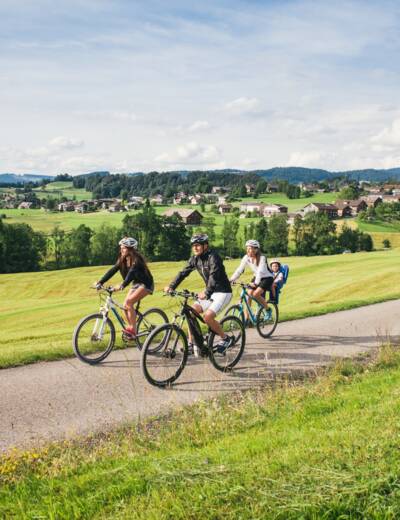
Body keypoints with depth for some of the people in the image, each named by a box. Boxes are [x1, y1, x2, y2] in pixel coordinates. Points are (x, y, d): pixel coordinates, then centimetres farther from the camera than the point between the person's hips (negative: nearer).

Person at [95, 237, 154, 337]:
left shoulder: (136, 259, -24)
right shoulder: (122, 260, -1)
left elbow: (132, 272, -38)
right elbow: (112, 270, -7)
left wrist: (122, 285, -52)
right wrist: (100, 282, -18)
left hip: (145, 284, -8)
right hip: (136, 283, 8)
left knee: (128, 302, -23)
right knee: (125, 305, -5)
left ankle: (133, 329, -17)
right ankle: (131, 328, 9)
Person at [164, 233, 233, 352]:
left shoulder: (213, 257, -21)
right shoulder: (195, 259, 2)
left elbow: (214, 275, -34)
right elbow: (183, 272, -1)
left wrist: (206, 292, -47)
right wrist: (171, 286, -15)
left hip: (223, 292, -8)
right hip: (210, 292, 8)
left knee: (207, 316, -23)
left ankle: (226, 339, -1)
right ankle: (191, 343, 1)